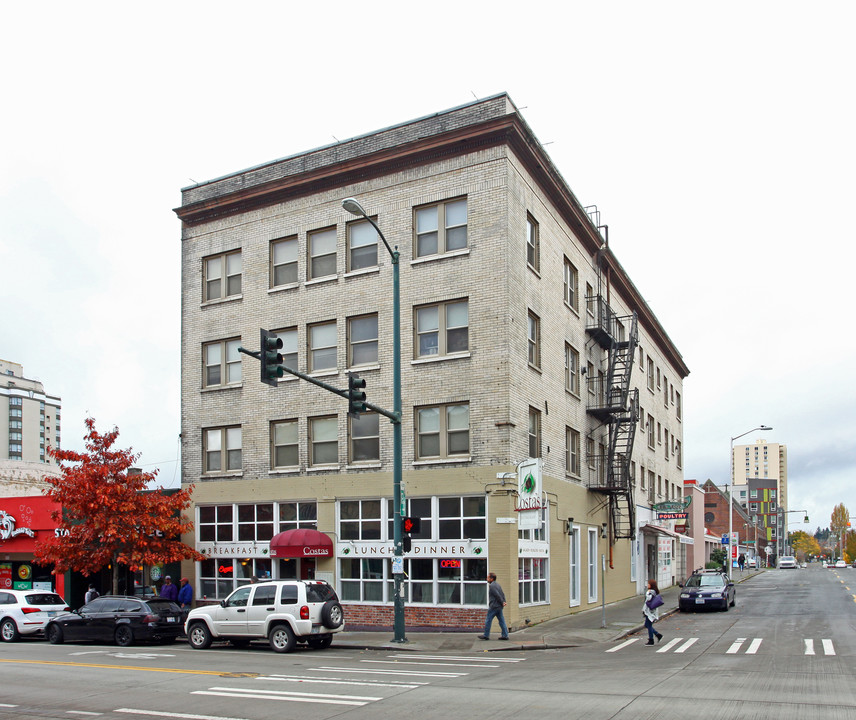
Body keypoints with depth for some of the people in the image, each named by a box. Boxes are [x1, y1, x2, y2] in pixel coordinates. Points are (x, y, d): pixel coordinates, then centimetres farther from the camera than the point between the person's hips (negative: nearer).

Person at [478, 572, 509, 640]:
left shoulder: (491, 586, -15)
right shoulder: (497, 584, 15)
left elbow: (497, 595, -19)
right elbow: (502, 594, 13)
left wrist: (502, 602, -10)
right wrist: (504, 601, 3)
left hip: (494, 606, -9)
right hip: (499, 607, 9)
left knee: (488, 620, 0)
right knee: (501, 620, 8)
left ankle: (486, 635, 6)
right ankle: (505, 635, 8)